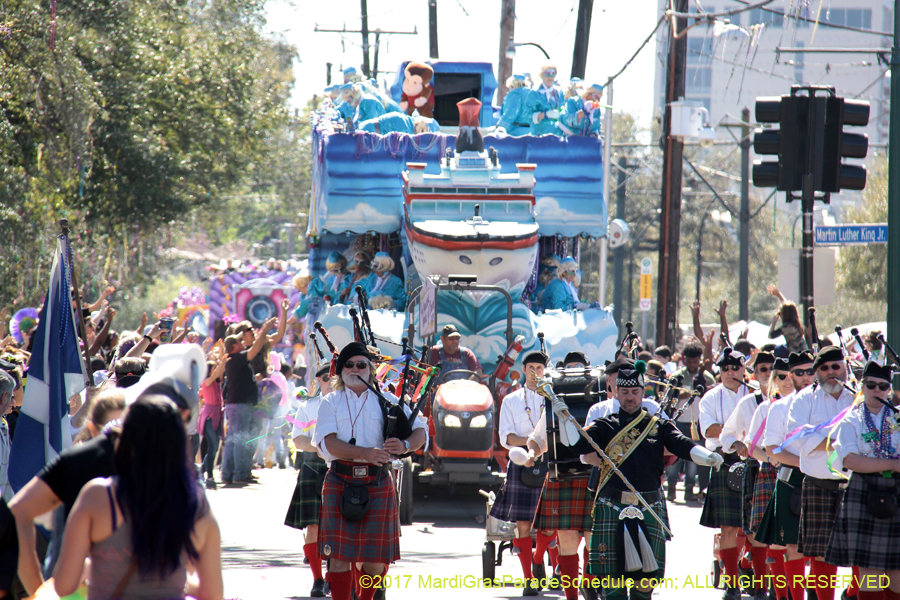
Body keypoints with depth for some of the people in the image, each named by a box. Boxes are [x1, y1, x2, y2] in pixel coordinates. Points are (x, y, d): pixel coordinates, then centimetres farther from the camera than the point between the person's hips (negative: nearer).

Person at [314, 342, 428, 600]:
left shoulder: (386, 402, 11)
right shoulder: (331, 403, 7)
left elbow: (420, 431, 6)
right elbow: (329, 442, -8)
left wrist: (405, 445, -18)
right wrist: (365, 453, -24)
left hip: (377, 484, 1)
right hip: (340, 482, -1)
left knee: (375, 554, 5)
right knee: (339, 554, -6)